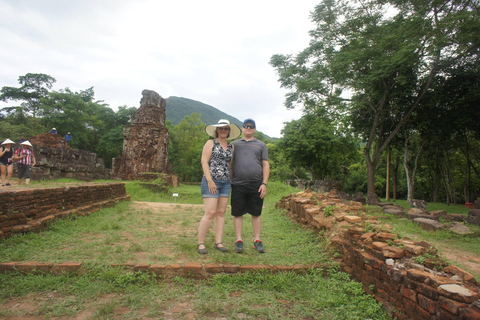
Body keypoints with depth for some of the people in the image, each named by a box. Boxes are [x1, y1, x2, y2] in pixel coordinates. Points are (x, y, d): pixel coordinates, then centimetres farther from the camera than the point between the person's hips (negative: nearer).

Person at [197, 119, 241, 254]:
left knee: (221, 213, 6)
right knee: (210, 213, -9)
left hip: (226, 182, 5)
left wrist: (232, 181, 11)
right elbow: (204, 161, -7)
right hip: (211, 181, -5)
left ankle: (218, 242, 13)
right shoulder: (211, 143, 1)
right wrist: (210, 180, -15)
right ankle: (200, 243, 1)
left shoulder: (231, 146, 15)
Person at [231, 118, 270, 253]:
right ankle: (239, 241, 14)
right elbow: (230, 164, 15)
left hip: (256, 185, 0)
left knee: (256, 213, 6)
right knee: (237, 213, 4)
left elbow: (266, 165, 8)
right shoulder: (234, 144, 14)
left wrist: (264, 183, -3)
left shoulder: (261, 145, 12)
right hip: (238, 185, 0)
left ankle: (257, 240, 17)